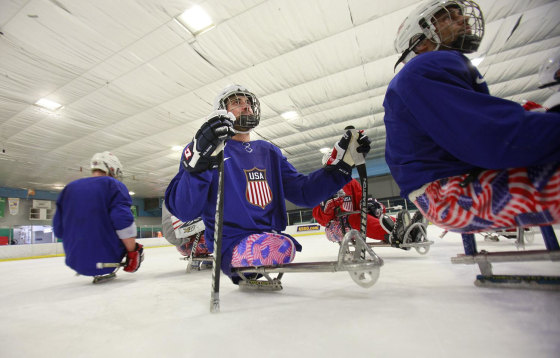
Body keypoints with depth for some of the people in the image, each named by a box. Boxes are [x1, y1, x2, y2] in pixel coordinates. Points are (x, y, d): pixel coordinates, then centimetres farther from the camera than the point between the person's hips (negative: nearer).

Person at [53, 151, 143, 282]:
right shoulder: (113, 185, -7)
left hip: (75, 262, 5)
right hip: (107, 258, -5)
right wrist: (133, 253, -10)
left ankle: (99, 273, 23)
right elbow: (124, 221, -20)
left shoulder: (69, 188, 9)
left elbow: (59, 231, 11)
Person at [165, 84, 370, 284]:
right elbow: (182, 210, -15)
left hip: (272, 237, 8)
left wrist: (343, 158, 0)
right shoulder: (205, 146, -5)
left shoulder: (269, 152, 13)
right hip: (231, 245, -7)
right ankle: (240, 269, 4)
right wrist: (199, 158, -32)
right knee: (281, 248, -30)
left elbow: (304, 193, 8)